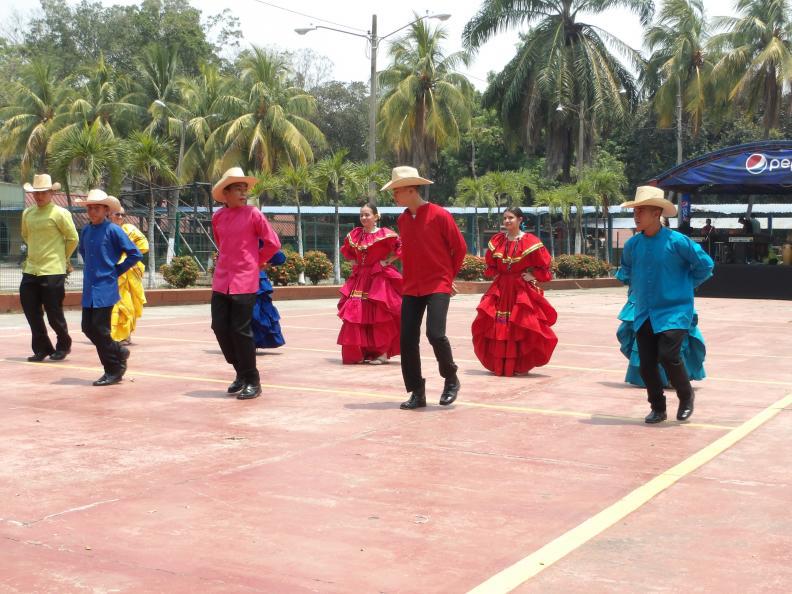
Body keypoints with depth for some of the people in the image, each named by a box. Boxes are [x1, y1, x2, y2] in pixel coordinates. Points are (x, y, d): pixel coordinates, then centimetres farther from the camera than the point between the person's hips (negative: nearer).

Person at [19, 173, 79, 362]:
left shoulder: (60, 213, -9)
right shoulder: (27, 213, 9)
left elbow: (73, 238, -3)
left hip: (53, 271, -6)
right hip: (31, 270, 6)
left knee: (54, 313, -1)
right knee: (31, 311, 5)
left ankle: (63, 345, 21)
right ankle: (41, 349, 18)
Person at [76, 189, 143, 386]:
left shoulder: (113, 230, -9)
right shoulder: (86, 231, 9)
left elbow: (135, 254, -9)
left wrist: (117, 270, -5)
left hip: (105, 288, -7)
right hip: (89, 289, 7)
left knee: (99, 329, -7)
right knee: (88, 328, 6)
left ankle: (114, 370, 7)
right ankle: (119, 352, 26)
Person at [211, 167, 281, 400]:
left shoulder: (253, 214, -5)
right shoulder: (217, 217, 8)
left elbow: (273, 243, -2)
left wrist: (257, 262, 6)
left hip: (245, 282, -5)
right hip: (221, 281, 5)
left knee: (241, 330, -5)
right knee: (220, 328, 4)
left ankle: (252, 381, 6)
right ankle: (241, 372, 22)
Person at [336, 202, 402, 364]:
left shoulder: (384, 234, -9)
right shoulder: (355, 234, 8)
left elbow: (401, 248, -13)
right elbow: (347, 251, 25)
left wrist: (387, 261, -12)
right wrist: (357, 263, 12)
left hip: (379, 279, -6)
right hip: (360, 279, 6)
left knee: (380, 317, -4)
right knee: (356, 316, 3)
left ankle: (382, 353, 3)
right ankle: (360, 352, 11)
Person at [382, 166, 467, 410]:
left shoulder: (440, 215, -9)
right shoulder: (402, 220, 8)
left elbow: (460, 248, -1)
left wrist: (449, 275, 7)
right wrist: (411, 277, 15)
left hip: (438, 285, -6)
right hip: (411, 287, 6)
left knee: (435, 333, -19)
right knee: (407, 339, 0)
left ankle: (451, 379, 6)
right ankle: (417, 393, 10)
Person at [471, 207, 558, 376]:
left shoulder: (530, 241, -6)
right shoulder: (497, 240, 7)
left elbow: (543, 265, -1)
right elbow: (490, 263, 20)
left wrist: (533, 275, -11)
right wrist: (494, 275, 6)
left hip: (522, 291, -4)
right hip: (500, 289, 4)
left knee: (523, 328, -7)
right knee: (498, 328, 2)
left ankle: (522, 365, 5)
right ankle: (500, 364, 12)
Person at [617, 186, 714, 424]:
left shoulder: (677, 241, -13)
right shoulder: (632, 245, 1)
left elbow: (704, 265, -2)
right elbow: (626, 272, 23)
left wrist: (684, 287, 1)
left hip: (674, 312, -5)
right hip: (644, 313, 5)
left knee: (668, 355, -18)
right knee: (646, 364, 2)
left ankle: (686, 397, 9)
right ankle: (658, 408, 21)